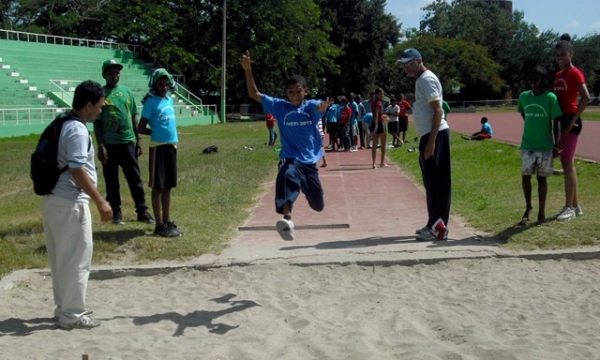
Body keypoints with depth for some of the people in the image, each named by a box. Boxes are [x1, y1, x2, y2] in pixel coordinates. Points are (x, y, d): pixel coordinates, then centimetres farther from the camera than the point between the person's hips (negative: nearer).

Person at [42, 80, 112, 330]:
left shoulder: (63, 124, 13)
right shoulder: (77, 130, -17)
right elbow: (77, 170, -25)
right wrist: (100, 202, -23)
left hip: (53, 199, 10)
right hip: (70, 203, -10)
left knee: (61, 259, 17)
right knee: (76, 259, 0)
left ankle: (64, 308, 28)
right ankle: (72, 315, 7)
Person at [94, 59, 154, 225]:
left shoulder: (127, 92, 8)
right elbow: (97, 122, -4)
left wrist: (138, 140, 8)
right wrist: (100, 146, -10)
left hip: (128, 142, 3)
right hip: (109, 144, -3)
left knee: (135, 178, 5)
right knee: (111, 181, 6)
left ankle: (142, 211, 12)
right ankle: (116, 213, 15)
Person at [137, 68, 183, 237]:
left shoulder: (170, 100, 11)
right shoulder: (151, 102, -9)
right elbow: (141, 129, -9)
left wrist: (170, 135, 10)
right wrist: (157, 133, 1)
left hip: (171, 146, 7)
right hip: (158, 147, -7)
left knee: (168, 186, 13)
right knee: (158, 186, -1)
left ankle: (167, 221, 21)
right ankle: (159, 225, 3)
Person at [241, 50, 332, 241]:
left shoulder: (311, 106, -4)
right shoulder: (280, 106, -1)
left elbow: (321, 106, -29)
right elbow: (254, 94, -4)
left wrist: (325, 105, -55)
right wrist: (248, 70, -16)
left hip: (309, 161, 2)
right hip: (290, 159, -2)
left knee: (318, 205, 17)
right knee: (288, 177, -40)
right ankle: (287, 219, -53)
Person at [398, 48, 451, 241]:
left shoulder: (427, 79, -12)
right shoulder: (421, 80, 18)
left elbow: (438, 111, -19)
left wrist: (431, 141, -24)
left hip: (435, 135, -10)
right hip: (428, 135, 10)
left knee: (437, 182, -7)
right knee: (431, 181, 13)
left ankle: (438, 227, -5)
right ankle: (433, 224, 20)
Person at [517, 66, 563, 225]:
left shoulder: (550, 98, -11)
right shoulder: (523, 96, 1)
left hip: (545, 146, -3)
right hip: (527, 145, 3)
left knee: (541, 177, 4)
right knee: (525, 176, 1)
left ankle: (541, 212, 13)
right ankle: (528, 208, 21)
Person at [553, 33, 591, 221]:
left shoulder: (575, 73, -11)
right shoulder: (558, 75, 15)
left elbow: (586, 97, -23)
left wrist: (572, 121, -22)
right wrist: (555, 123, 12)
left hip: (571, 121, -9)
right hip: (561, 121, 9)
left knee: (568, 163, -7)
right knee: (566, 163, 11)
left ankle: (569, 208, -1)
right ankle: (575, 206, 18)